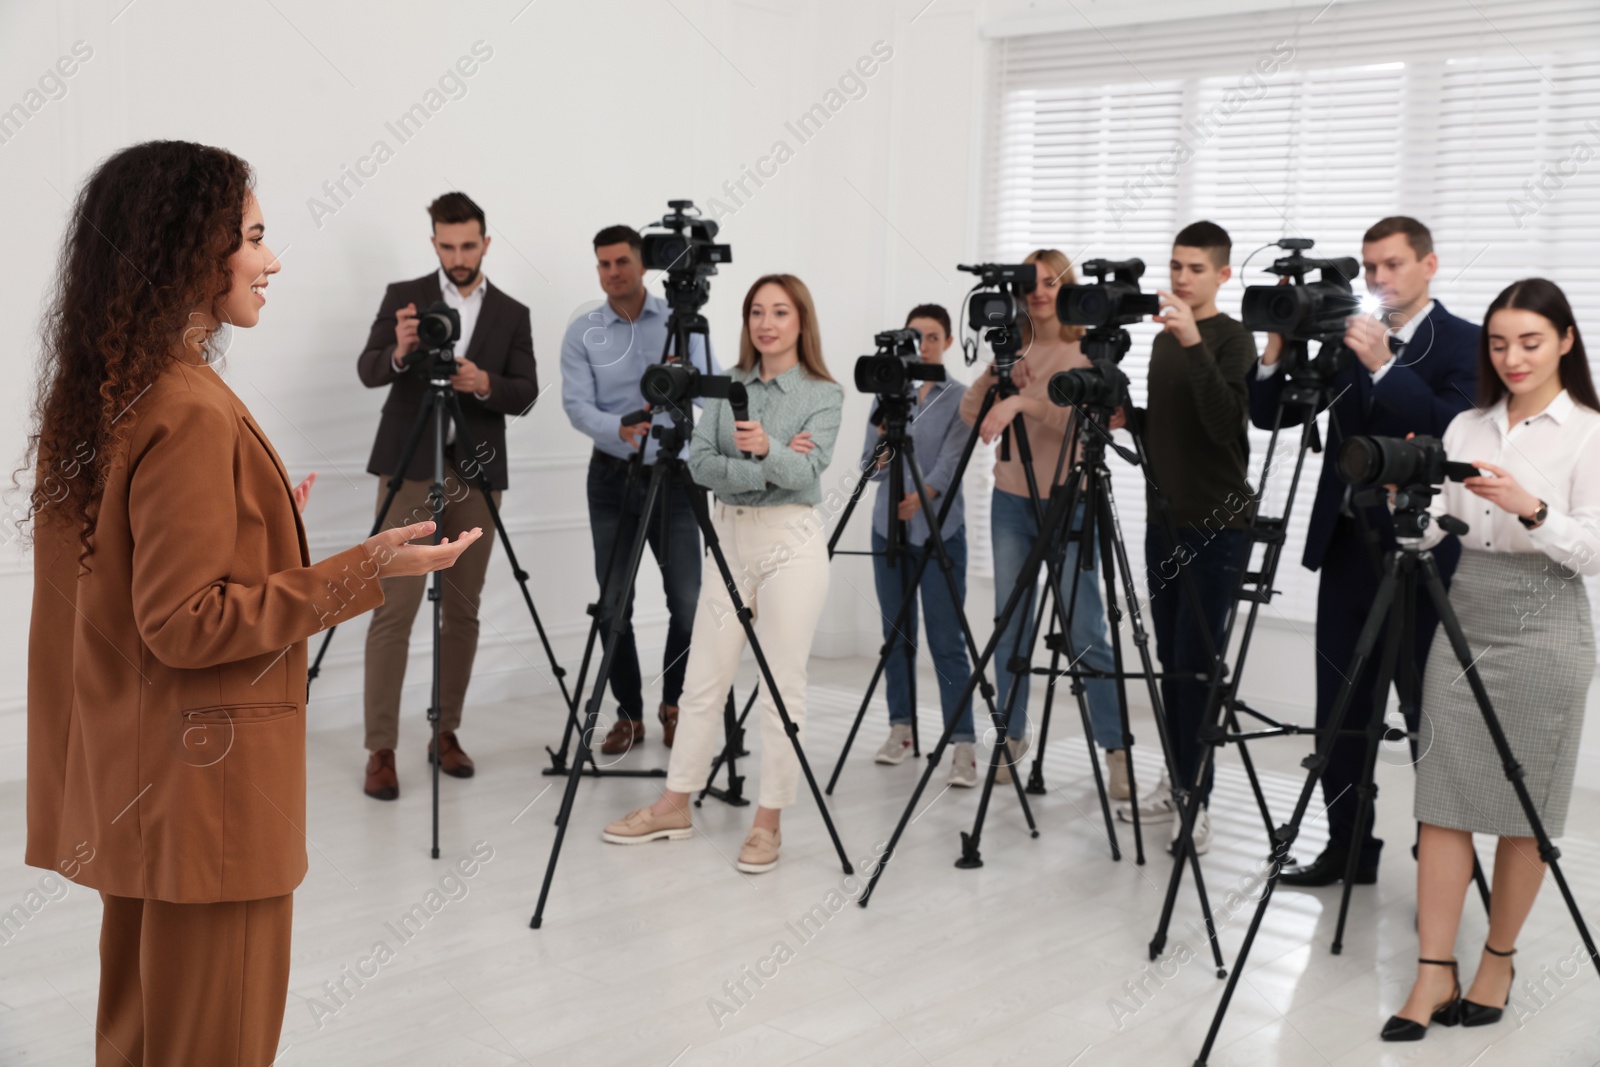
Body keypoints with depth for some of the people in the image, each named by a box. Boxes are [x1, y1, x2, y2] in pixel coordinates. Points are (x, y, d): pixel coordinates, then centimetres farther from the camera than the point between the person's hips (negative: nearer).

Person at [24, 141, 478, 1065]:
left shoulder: (103, 394, 8)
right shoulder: (193, 412, -21)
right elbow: (185, 623, -22)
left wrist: (253, 527, 20)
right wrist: (362, 572, -22)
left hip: (135, 780, 10)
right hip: (206, 787, -10)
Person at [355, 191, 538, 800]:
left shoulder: (511, 314, 9)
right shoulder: (403, 296, 5)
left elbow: (525, 394, 1)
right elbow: (368, 372, -6)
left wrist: (484, 384, -19)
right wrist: (399, 351, -27)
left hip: (476, 475, 2)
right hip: (410, 470, -2)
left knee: (463, 611, 6)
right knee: (393, 609, -6)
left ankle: (446, 732, 18)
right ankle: (381, 750, -3)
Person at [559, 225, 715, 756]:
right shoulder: (582, 332, 1)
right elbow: (576, 404, -11)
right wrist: (620, 428, -30)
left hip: (673, 476, -1)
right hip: (612, 478, 1)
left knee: (688, 602, -4)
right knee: (614, 606, 2)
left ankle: (673, 704, 19)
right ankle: (629, 714, 17)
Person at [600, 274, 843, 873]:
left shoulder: (823, 394, -2)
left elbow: (806, 471, -17)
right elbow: (701, 464, -2)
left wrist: (766, 447, -37)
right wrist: (764, 467, -15)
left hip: (790, 540, -4)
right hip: (729, 537, 4)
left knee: (783, 686, -1)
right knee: (703, 679, 8)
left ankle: (769, 823, 7)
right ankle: (674, 806, 19)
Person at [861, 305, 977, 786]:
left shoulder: (960, 398, -1)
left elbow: (952, 461, -13)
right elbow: (869, 466, 7)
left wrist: (922, 496, -30)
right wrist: (882, 448, -14)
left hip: (939, 531, -4)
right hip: (888, 528, 4)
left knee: (946, 639, -8)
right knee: (896, 634, 10)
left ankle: (963, 745, -9)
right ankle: (901, 728, 22)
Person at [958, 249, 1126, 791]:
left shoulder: (1087, 353, -3)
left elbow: (1080, 416, -20)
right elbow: (970, 415, 2)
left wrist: (1022, 400, -32)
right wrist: (995, 373, -13)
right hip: (1011, 502, 5)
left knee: (1085, 634, -5)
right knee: (1010, 628, 8)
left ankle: (1116, 747, 4)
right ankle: (1012, 736, 19)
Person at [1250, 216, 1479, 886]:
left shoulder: (1463, 343, -3)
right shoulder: (1343, 336, 10)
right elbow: (1269, 415, 6)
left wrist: (1383, 366, -24)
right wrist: (1278, 348, -10)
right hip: (1348, 544, 5)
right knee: (1340, 710, 9)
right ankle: (1348, 847, 21)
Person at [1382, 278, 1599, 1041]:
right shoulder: (1465, 428, 10)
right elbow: (1427, 533, 5)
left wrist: (1531, 509, -26)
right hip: (1460, 619, 4)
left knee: (1524, 807, 6)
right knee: (1444, 801, 1)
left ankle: (1497, 962, 22)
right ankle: (1434, 972, 6)